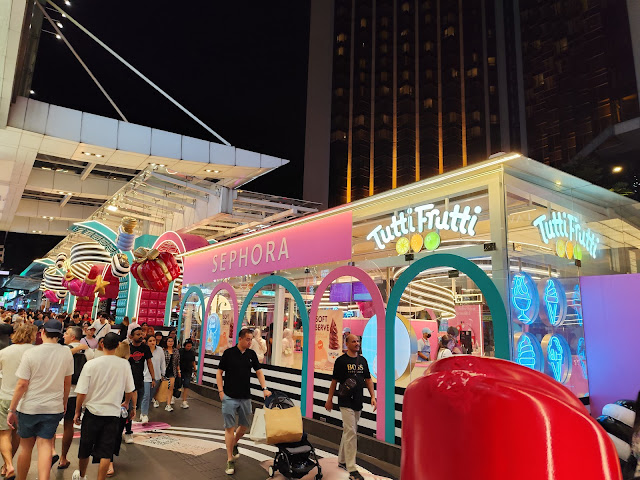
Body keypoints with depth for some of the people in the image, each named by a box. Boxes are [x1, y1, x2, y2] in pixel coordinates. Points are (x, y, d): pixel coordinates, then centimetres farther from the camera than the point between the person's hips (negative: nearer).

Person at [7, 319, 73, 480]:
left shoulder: (30, 353, -13)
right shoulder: (67, 353, -5)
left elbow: (22, 385, -12)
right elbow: (67, 383, 4)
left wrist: (11, 410, -2)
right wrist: (64, 404, 15)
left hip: (29, 407, -1)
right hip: (54, 407, 1)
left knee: (26, 446, 15)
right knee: (45, 444, 4)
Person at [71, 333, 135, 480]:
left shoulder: (91, 364, -12)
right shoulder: (124, 365, -8)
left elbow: (82, 392, -9)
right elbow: (129, 390, 3)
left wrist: (77, 412, 6)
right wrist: (126, 403, 23)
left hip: (93, 411, 1)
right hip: (113, 412, 0)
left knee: (85, 447, 21)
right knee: (106, 451, 8)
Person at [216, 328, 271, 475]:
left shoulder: (251, 354, 3)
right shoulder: (228, 353, -7)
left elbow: (259, 372, 7)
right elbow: (219, 372, -1)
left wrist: (264, 388, -5)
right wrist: (220, 391, -8)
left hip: (245, 397, 4)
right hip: (229, 397, -4)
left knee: (245, 426, 13)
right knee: (230, 428, -1)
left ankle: (234, 445, 40)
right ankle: (230, 460, 9)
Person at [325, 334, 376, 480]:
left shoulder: (362, 360, 10)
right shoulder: (341, 360, -6)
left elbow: (368, 379, 13)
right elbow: (334, 381, -2)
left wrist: (373, 396, 4)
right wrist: (329, 400, 0)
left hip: (358, 402, 6)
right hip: (345, 402, -6)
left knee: (348, 432, 16)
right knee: (351, 433, -11)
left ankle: (342, 461, 31)